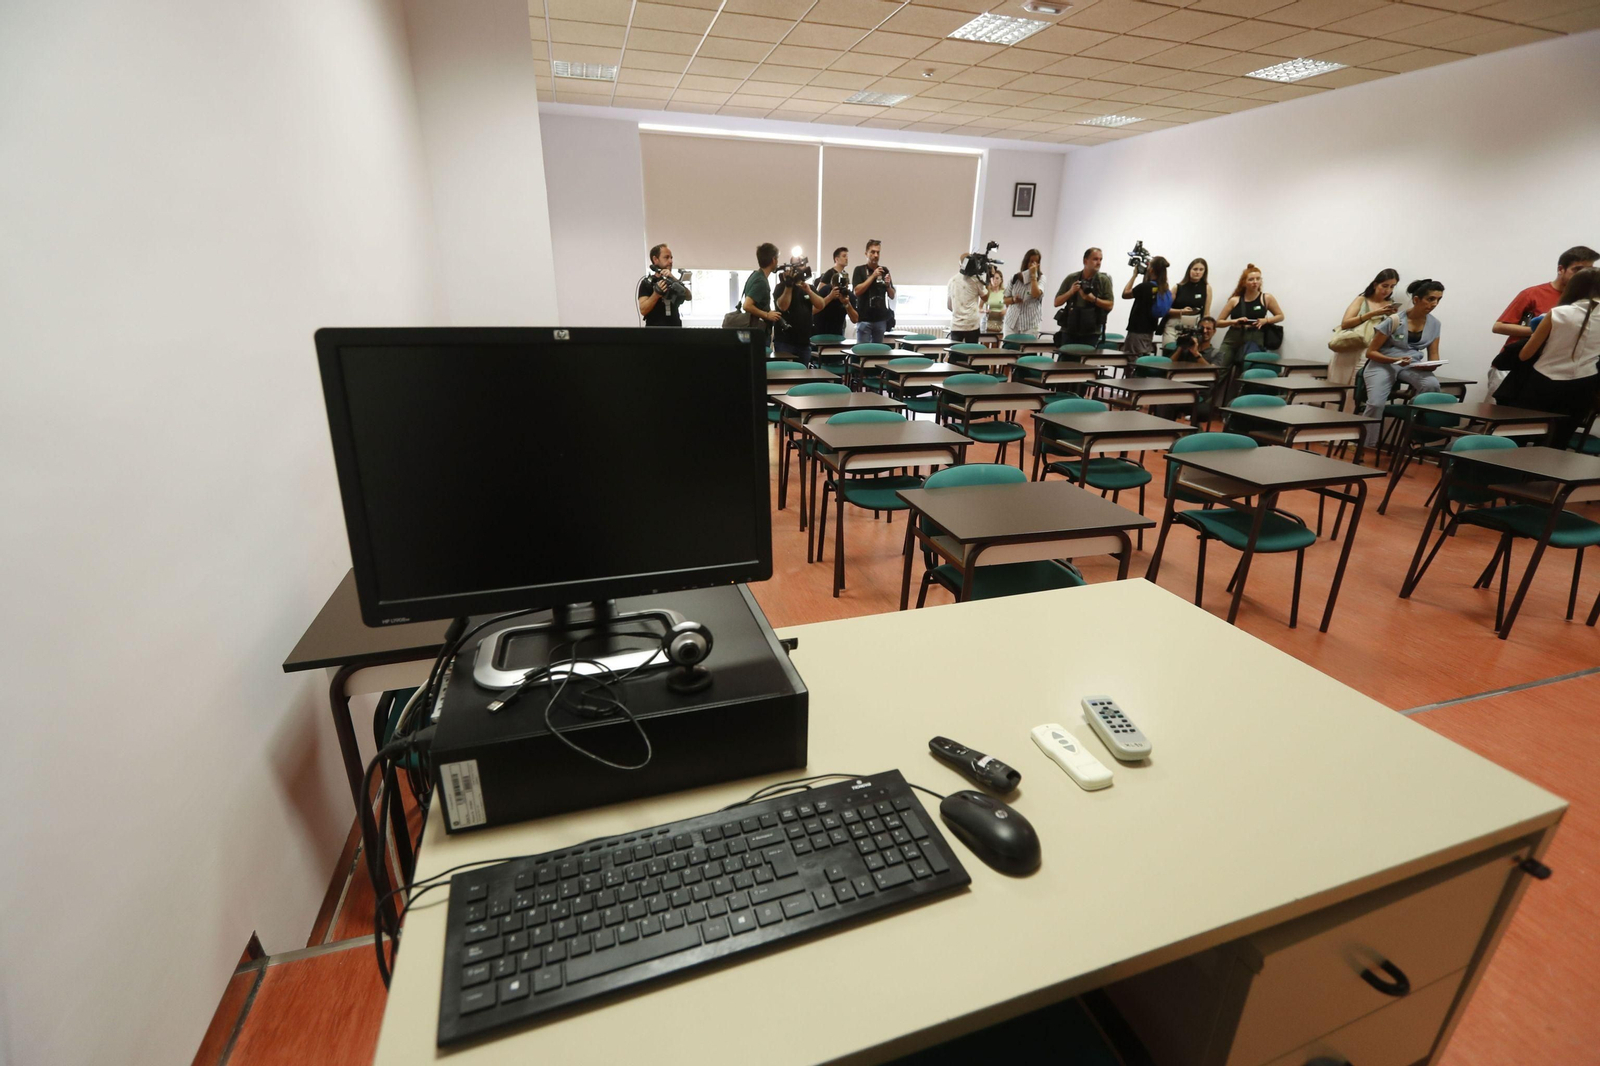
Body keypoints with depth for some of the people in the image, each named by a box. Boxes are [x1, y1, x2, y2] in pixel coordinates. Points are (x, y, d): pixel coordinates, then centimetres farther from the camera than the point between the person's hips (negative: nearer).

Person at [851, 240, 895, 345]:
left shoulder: (885, 270, 10)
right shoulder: (860, 270, 0)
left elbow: (892, 296, 13)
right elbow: (857, 291, -13)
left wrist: (888, 285, -8)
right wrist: (873, 276, -15)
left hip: (881, 318, 4)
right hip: (864, 318, -4)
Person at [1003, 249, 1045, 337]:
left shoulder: (1041, 278, 1)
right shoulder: (1015, 277, 7)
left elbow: (1036, 294, -18)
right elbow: (1005, 300, 12)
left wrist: (1033, 275, -12)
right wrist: (1013, 299, -11)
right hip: (1011, 322, 3)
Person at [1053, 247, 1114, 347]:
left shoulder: (1104, 280, 2)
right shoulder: (1071, 279, 6)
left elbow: (1109, 305, -2)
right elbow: (1057, 302, 5)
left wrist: (1093, 299, -17)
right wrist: (1071, 291, -11)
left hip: (1091, 333, -1)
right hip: (1069, 331, 1)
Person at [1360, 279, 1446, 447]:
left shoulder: (1434, 324, 4)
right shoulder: (1395, 320, -12)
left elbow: (1433, 354, 10)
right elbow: (1371, 352, -9)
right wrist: (1396, 360, -24)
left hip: (1411, 365, 5)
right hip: (1382, 364, -4)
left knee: (1432, 384, -30)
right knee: (1376, 403, -30)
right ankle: (1364, 446, -13)